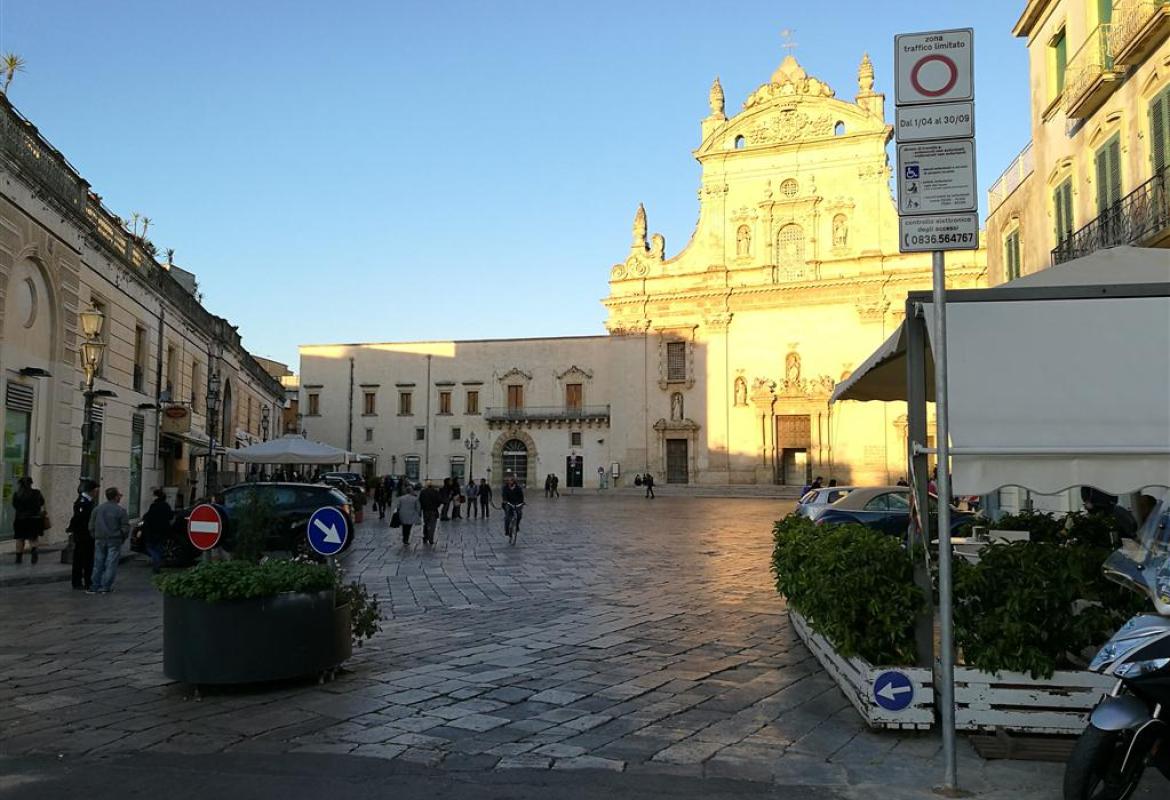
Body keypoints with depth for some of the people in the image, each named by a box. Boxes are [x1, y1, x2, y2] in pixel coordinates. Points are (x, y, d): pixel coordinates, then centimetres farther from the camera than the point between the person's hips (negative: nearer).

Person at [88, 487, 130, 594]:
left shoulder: (97, 509, 5)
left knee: (98, 564, 10)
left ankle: (94, 587, 10)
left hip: (99, 540, 4)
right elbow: (125, 528, -7)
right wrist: (122, 539, 8)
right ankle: (106, 587, 1)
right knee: (111, 564, 1)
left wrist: (96, 538, 18)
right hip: (114, 541, -4)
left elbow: (91, 526, 8)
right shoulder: (120, 510, -8)